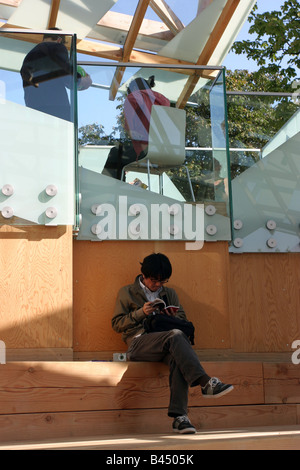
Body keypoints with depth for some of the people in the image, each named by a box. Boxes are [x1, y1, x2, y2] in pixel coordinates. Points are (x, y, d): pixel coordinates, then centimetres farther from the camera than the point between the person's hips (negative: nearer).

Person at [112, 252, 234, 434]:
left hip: (165, 344, 3)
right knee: (175, 335, -35)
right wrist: (140, 313, -5)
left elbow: (183, 318, 26)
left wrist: (172, 316, 1)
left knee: (177, 358, -36)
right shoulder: (127, 292, 15)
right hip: (139, 342, -3)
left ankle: (179, 416, -45)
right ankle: (205, 382, -47)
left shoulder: (170, 293, 26)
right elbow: (117, 324, 10)